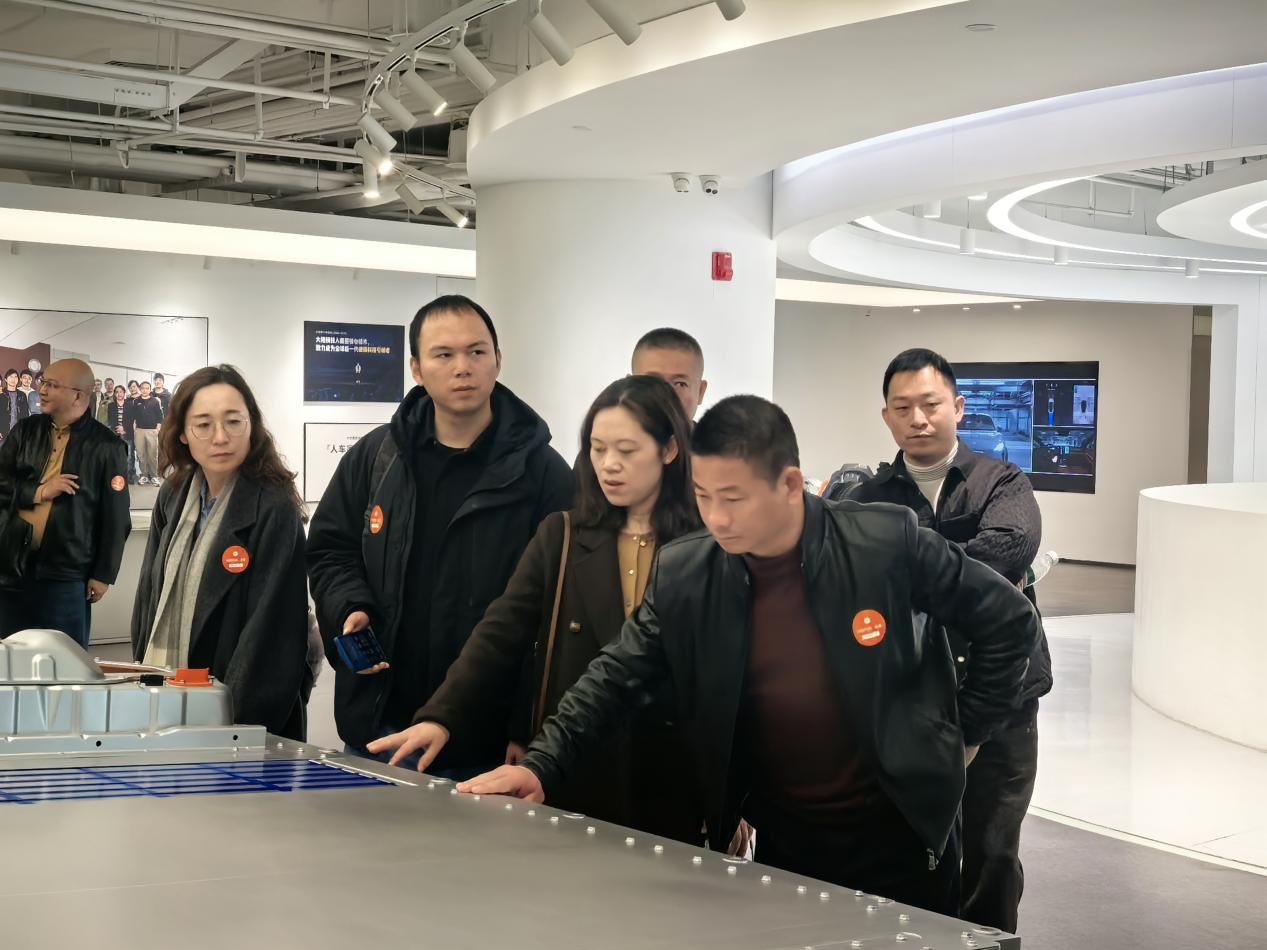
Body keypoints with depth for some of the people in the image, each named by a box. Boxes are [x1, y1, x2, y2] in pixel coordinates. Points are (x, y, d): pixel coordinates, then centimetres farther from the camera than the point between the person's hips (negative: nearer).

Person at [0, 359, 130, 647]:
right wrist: (37, 492, -12)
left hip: (65, 573, -4)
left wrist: (104, 575, -5)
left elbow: (115, 517, -4)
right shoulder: (25, 431, 8)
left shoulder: (105, 446, -5)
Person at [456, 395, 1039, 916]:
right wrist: (542, 765, -15)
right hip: (782, 842, 3)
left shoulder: (888, 543, -15)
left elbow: (1008, 620, -4)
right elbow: (616, 677, -2)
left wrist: (964, 735, -1)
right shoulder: (682, 576, -7)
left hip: (899, 834, -2)